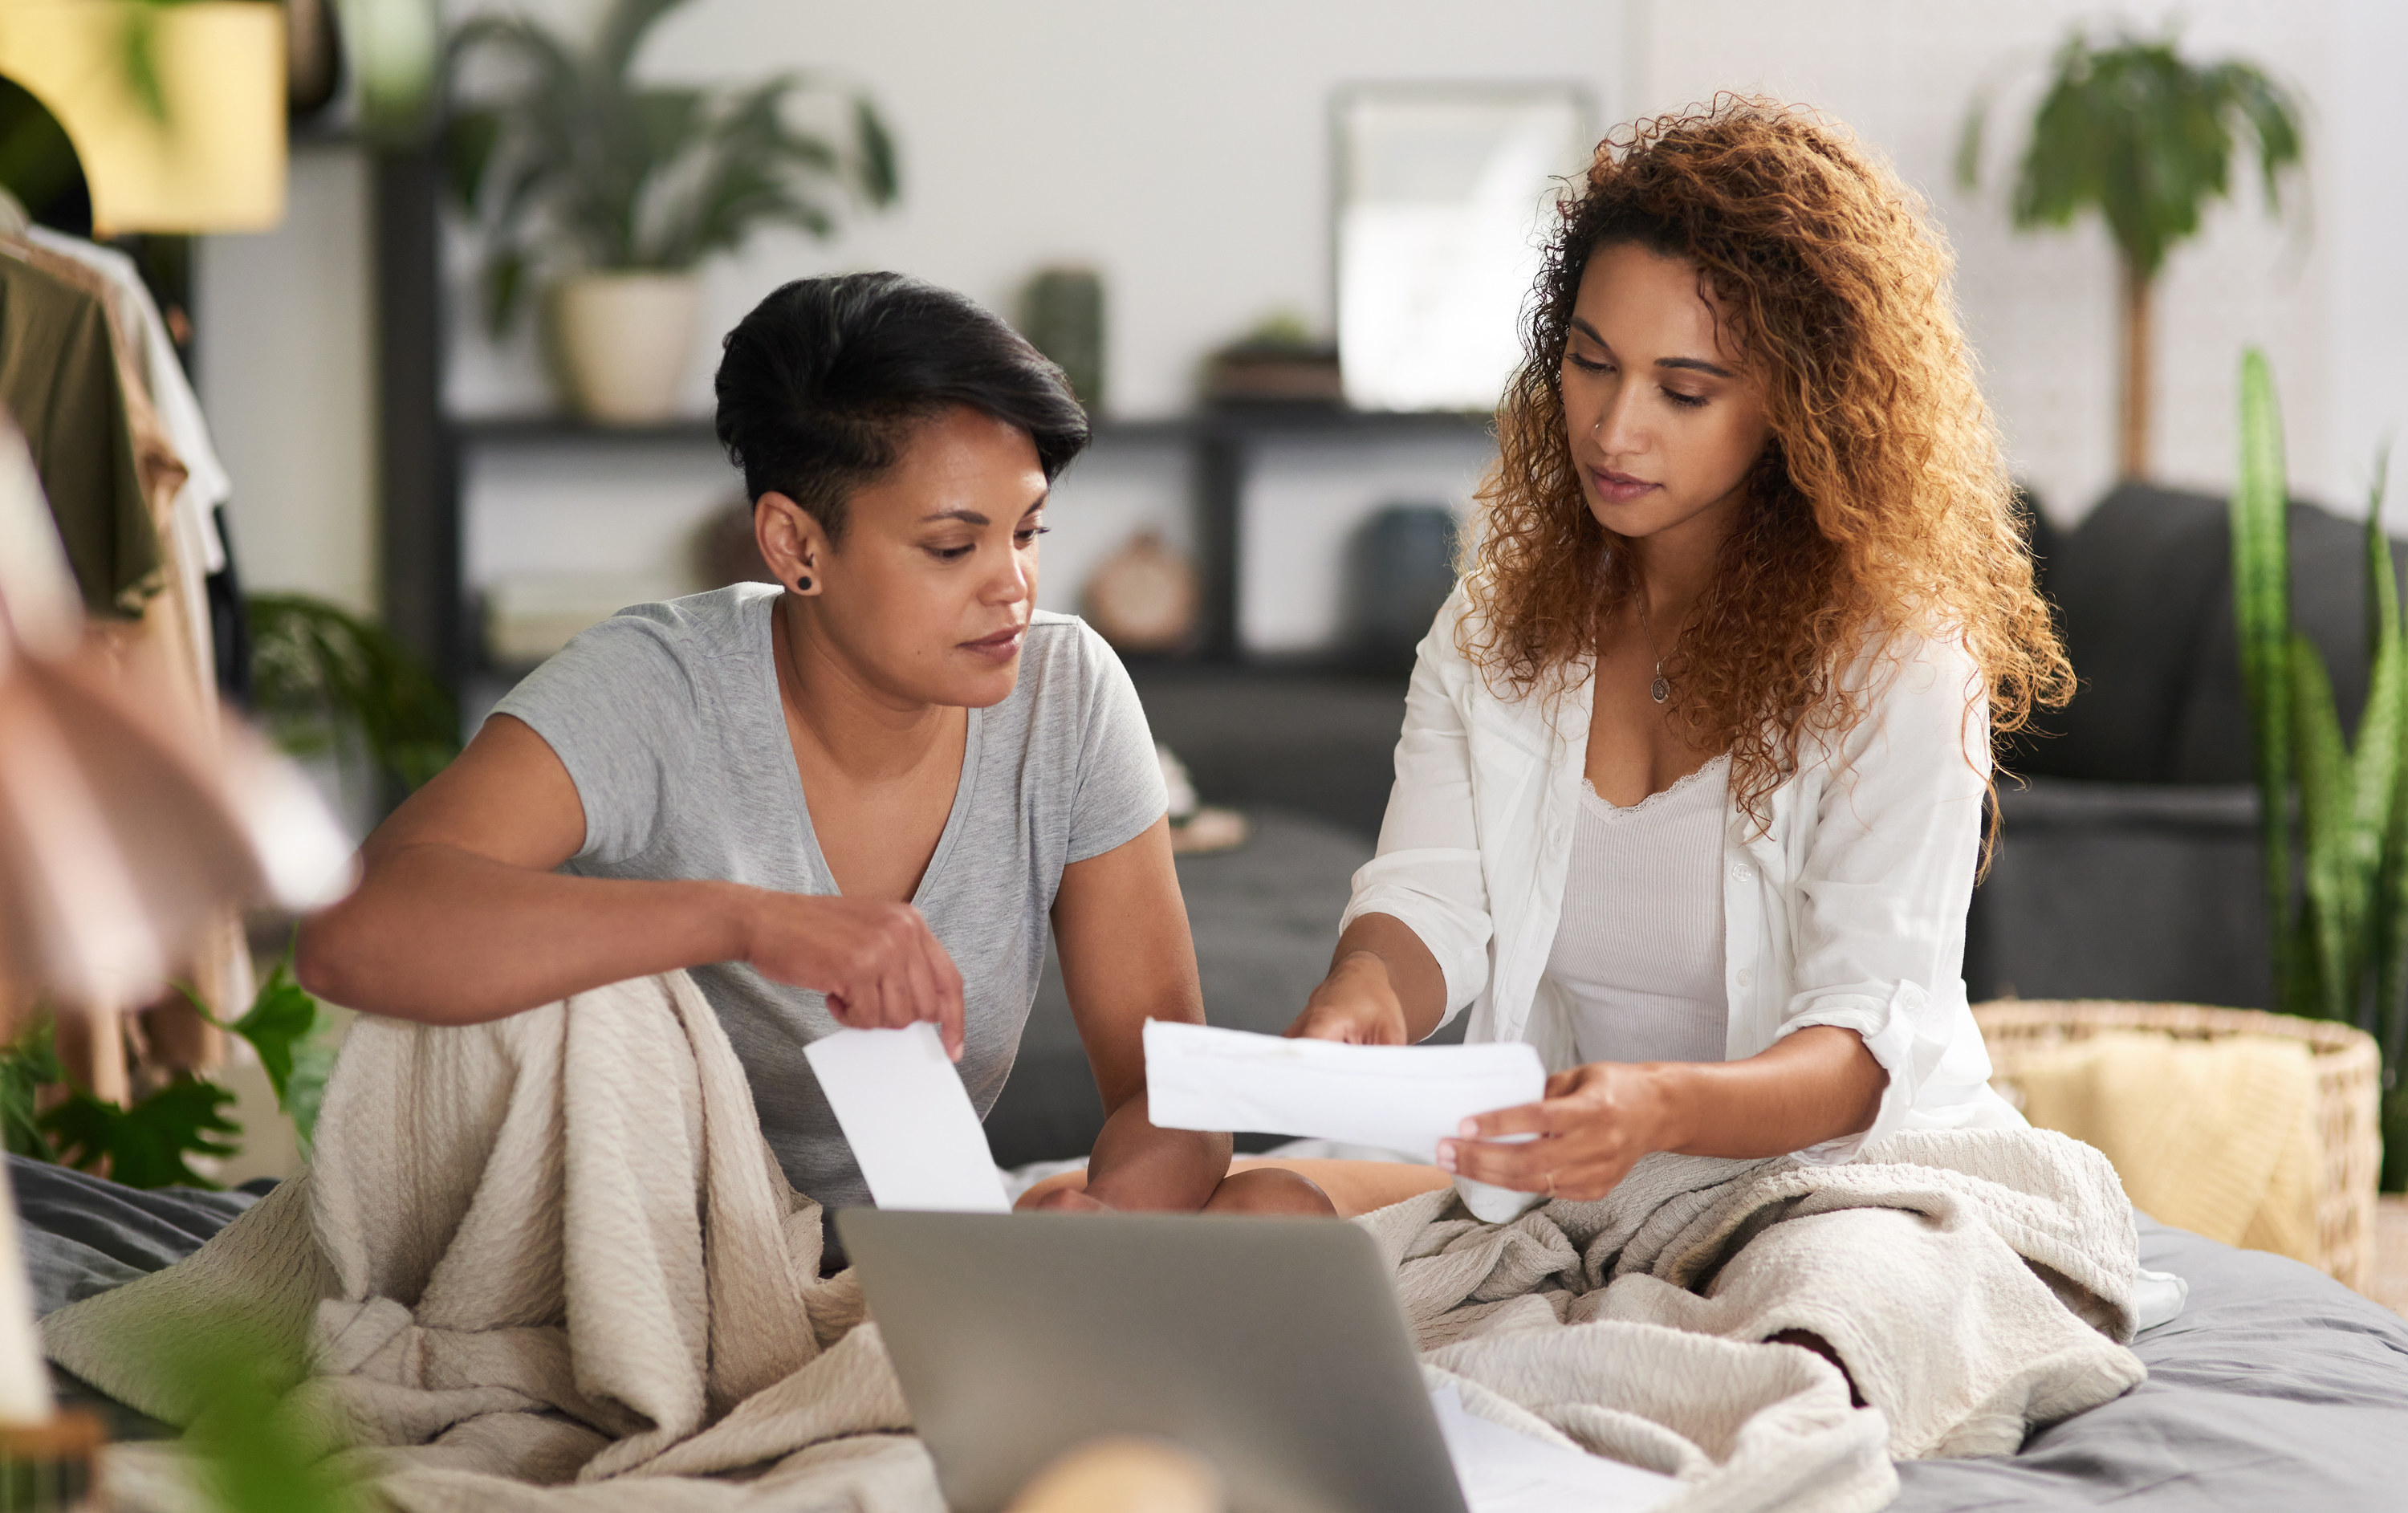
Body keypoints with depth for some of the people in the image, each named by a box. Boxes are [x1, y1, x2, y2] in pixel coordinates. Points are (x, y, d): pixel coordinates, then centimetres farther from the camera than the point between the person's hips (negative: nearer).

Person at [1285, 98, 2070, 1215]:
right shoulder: (1500, 616, 7)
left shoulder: (1895, 654, -10)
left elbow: (1870, 1042, -20)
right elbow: (1429, 895, -4)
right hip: (1568, 1206, 5)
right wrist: (1362, 995, -30)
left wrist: (1659, 1108, -41)